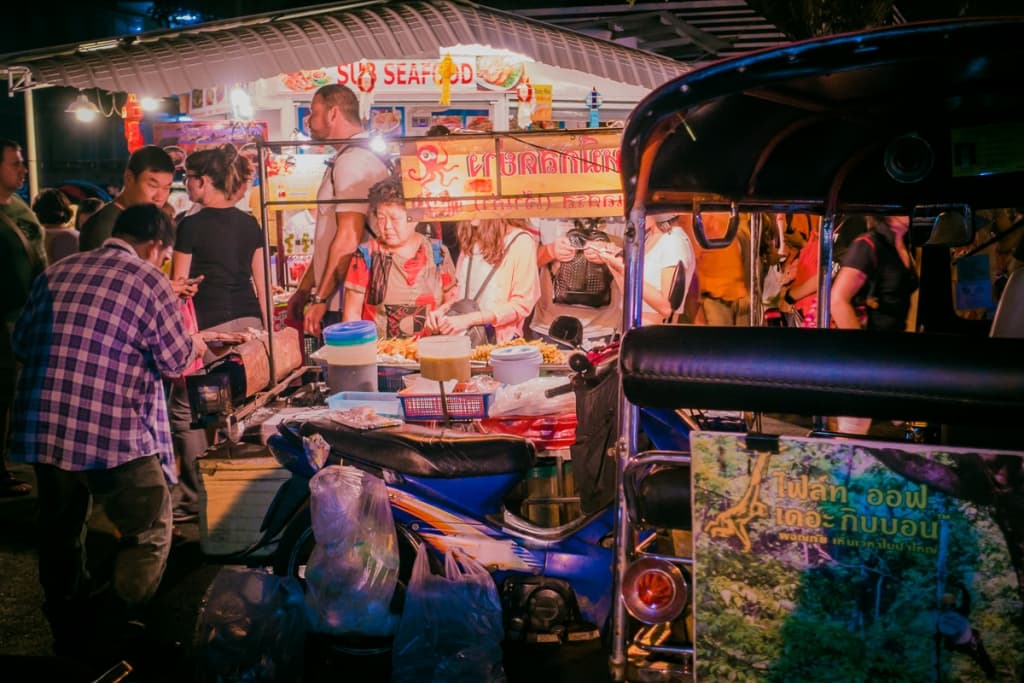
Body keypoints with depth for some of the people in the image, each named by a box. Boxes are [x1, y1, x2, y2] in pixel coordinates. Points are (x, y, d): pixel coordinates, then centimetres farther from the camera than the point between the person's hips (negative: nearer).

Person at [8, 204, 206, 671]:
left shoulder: (56, 273, 10)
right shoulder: (147, 279, -6)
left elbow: (21, 344, 17)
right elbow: (175, 360, -3)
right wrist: (193, 345, 18)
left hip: (41, 430, 7)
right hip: (115, 435, -6)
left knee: (60, 533, 22)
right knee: (149, 535, 10)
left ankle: (70, 633, 37)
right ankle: (112, 642, 10)